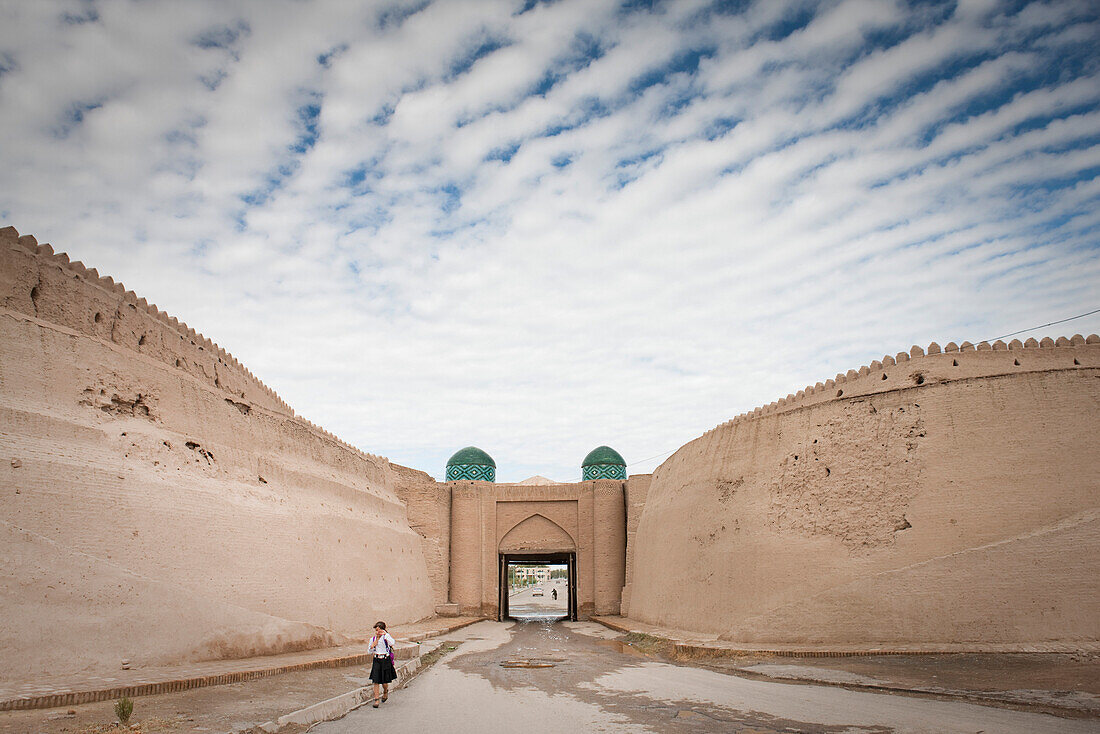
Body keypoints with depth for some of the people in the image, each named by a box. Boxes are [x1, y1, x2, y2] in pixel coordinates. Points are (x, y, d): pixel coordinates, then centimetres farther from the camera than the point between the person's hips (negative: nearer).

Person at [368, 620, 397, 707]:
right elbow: (370, 649, 1)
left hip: (385, 660, -3)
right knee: (376, 681, -6)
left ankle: (385, 691, 35)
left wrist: (385, 634, -26)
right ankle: (376, 699, -1)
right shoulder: (373, 639, 9)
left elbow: (392, 643, -21)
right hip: (376, 660, 3)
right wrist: (377, 639, -6)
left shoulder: (386, 636, -3)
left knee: (384, 682, 2)